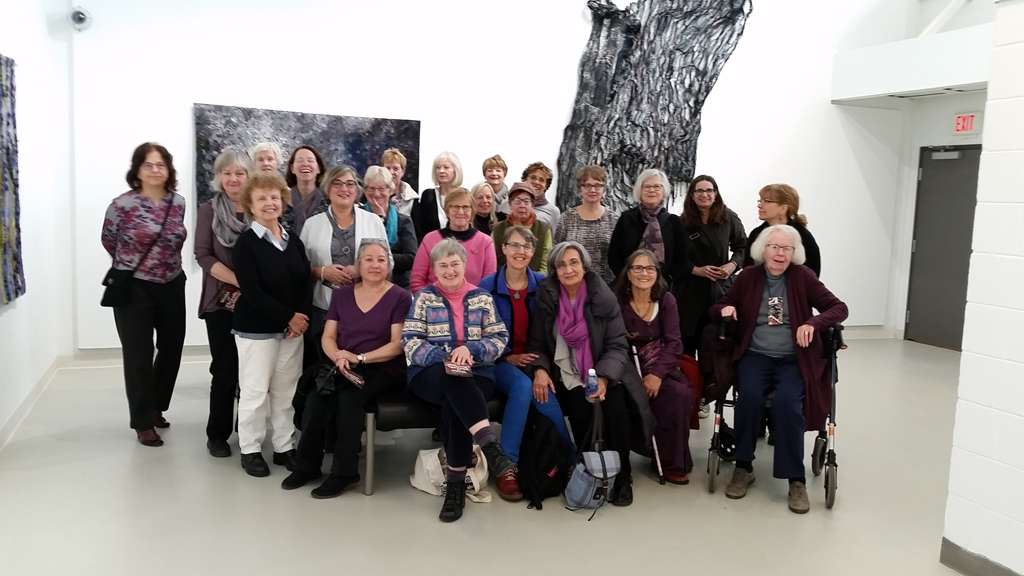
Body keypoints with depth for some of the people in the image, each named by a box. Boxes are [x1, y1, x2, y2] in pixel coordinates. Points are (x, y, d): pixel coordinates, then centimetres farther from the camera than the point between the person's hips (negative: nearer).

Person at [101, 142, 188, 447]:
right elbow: (108, 241, 4)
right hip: (134, 289, -5)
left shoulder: (178, 202, 2)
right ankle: (143, 422, 15)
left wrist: (166, 265, 12)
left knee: (172, 349, 12)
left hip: (172, 287, 5)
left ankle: (156, 407, 34)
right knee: (139, 356, 2)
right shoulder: (122, 205, -11)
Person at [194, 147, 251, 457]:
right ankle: (218, 434, 16)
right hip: (222, 301, -1)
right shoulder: (209, 210, 1)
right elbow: (203, 255, -6)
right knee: (225, 369, 1)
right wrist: (239, 281, -16)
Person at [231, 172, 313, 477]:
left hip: (293, 328, 5)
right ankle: (250, 450, 16)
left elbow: (307, 283, 6)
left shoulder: (294, 241, 9)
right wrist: (288, 316, -16)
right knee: (255, 392, 2)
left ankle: (285, 447, 23)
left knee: (287, 391, 11)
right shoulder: (245, 243, -9)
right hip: (256, 330, -5)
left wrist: (301, 317, -10)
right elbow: (252, 292, -16)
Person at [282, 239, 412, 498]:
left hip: (384, 370, -3)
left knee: (349, 396, -33)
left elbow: (397, 345, -8)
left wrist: (360, 358, -18)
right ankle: (307, 464, -10)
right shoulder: (342, 295, 13)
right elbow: (328, 337, 9)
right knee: (317, 395, -27)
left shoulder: (400, 297, -1)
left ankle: (344, 471, -18)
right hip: (344, 368, 4)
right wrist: (338, 357, -13)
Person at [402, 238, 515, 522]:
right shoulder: (424, 297, 9)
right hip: (431, 374, -1)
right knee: (454, 379, -36)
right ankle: (491, 447, -45)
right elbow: (409, 341, 0)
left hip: (476, 374, 1)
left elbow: (500, 339, 5)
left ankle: (456, 483, -25)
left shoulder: (482, 297, 13)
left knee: (455, 403, -32)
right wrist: (444, 356, -17)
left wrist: (470, 349, -15)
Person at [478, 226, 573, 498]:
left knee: (539, 390, -33)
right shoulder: (487, 286, -2)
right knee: (523, 386, -34)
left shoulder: (543, 284, 3)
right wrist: (509, 357, -13)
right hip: (502, 362, -1)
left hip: (536, 361, 2)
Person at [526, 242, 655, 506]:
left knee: (615, 406, -29)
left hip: (602, 372, 0)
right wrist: (539, 369, -17)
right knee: (581, 410, -29)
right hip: (567, 375, 1)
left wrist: (604, 377, -24)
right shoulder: (546, 298, -3)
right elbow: (537, 343, 4)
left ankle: (621, 477, -8)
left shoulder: (604, 298, -6)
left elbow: (617, 346, -7)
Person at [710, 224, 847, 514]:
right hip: (755, 355, 1)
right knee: (749, 395, -29)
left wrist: (812, 323, -19)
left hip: (794, 359, -1)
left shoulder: (803, 277, 1)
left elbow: (839, 308, 0)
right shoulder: (748, 277, 5)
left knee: (786, 402, -29)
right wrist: (725, 309, -10)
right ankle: (743, 467, -9)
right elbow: (717, 308, 14)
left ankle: (796, 480, -15)